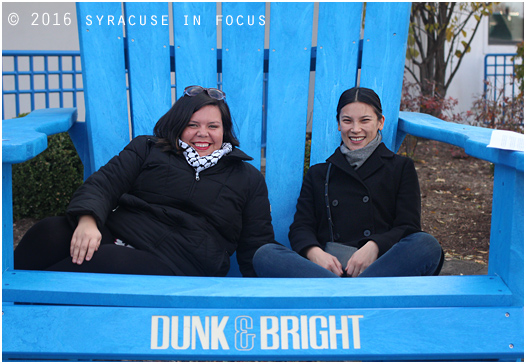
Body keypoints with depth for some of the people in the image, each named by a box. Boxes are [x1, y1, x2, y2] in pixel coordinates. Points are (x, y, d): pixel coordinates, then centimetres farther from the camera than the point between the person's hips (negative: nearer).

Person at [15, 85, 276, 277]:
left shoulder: (249, 179, 18)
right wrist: (87, 219, -17)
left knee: (104, 260, -35)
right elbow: (104, 183, 6)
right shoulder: (147, 149, 20)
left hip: (174, 263, -2)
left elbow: (257, 245, 16)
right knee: (49, 232, -29)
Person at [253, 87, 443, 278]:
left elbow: (408, 227, 8)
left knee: (426, 244, -33)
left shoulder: (401, 167, 22)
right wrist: (315, 253, -13)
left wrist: (374, 247, -15)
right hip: (324, 269, 1)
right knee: (265, 255, -28)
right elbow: (301, 227, 12)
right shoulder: (318, 174, 26)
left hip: (380, 266, 0)